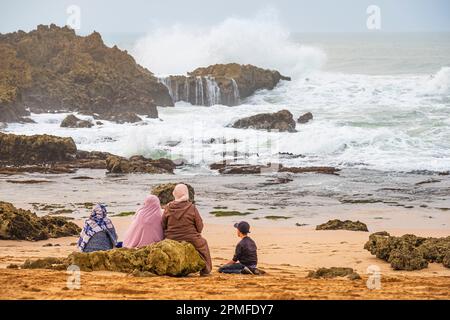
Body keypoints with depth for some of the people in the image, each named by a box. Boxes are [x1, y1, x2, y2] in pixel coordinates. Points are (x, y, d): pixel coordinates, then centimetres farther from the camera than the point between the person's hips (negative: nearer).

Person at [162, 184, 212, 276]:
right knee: (203, 243, 28)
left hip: (171, 239, 3)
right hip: (190, 239, -3)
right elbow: (199, 227, -6)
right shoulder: (192, 207, -12)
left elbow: (163, 226, 2)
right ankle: (205, 270, 29)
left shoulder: (168, 208, -6)